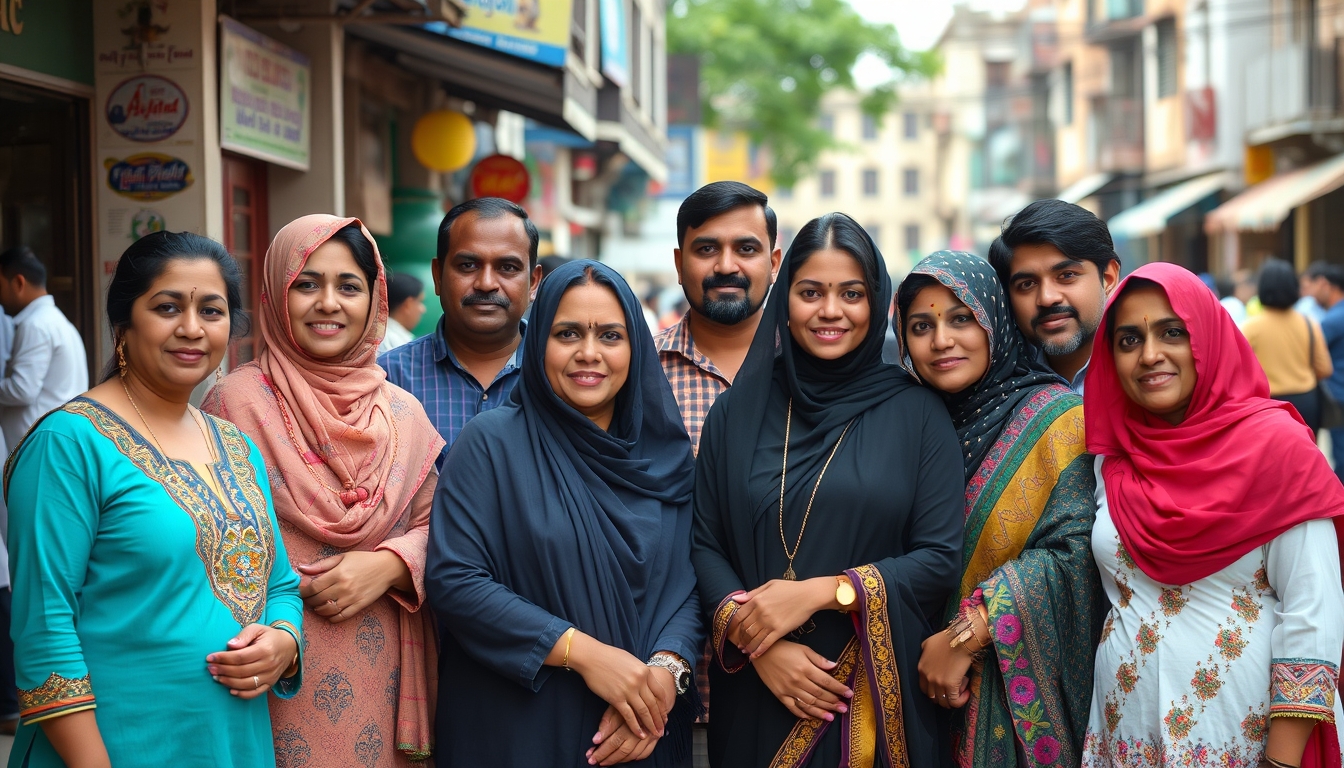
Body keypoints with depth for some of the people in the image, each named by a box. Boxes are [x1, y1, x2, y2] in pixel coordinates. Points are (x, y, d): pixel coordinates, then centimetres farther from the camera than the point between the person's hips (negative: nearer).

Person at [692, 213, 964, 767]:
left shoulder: (917, 413, -1)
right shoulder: (739, 411, 5)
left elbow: (941, 559, -6)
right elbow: (704, 544, 1)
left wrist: (821, 592, -16)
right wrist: (755, 642, -14)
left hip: (878, 692, -1)